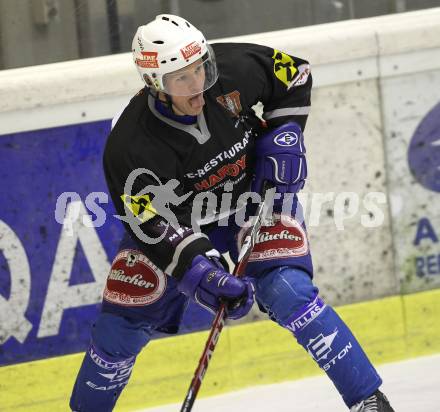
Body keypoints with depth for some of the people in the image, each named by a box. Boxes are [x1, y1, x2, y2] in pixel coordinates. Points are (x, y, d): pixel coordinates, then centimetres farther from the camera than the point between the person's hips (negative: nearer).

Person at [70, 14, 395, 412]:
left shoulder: (235, 69, -26)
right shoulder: (129, 146, -31)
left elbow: (294, 73, -5)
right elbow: (152, 224, -31)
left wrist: (284, 134, -14)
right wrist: (200, 271, -42)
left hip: (258, 197, 0)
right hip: (179, 221, 0)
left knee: (286, 290, -22)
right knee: (124, 319, -1)